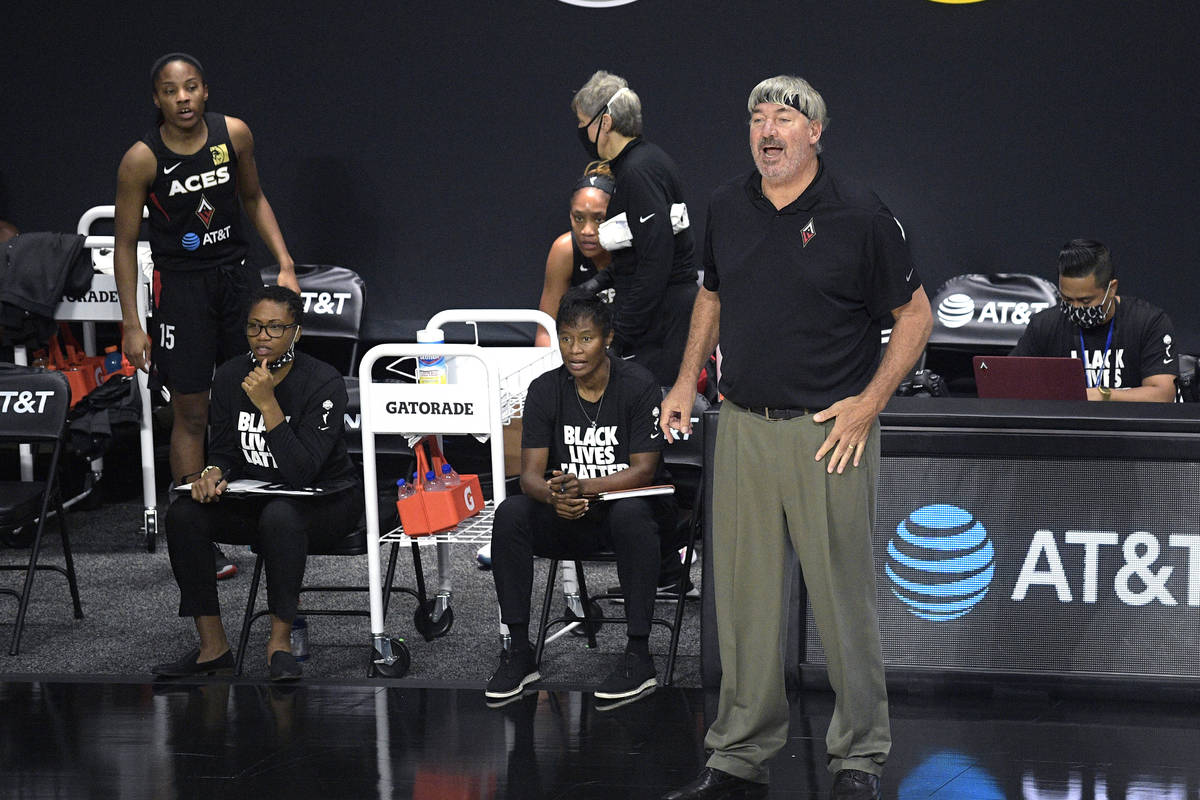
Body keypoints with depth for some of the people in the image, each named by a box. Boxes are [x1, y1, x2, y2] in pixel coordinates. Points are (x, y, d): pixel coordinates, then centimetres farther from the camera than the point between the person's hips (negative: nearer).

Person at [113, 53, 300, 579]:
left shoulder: (233, 134, -5)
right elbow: (124, 243, -7)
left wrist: (285, 265, 4)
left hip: (235, 273, 4)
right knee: (191, 411, 0)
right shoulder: (142, 159, -14)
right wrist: (131, 324, -10)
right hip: (180, 283, -3)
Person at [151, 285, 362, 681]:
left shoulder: (324, 382, -19)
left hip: (326, 502, -5)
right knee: (183, 514, -20)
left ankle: (280, 642, -26)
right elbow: (223, 449, 6)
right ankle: (212, 646, -14)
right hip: (258, 497, 5)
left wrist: (268, 404, -31)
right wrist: (213, 473, -18)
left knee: (279, 516, -39)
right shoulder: (230, 377, -3)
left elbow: (301, 473, -26)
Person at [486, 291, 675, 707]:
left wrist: (583, 486, -31)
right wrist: (555, 496, -31)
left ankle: (639, 657, -31)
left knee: (630, 513, -38)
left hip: (631, 505, -3)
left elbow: (643, 471, -14)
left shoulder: (638, 385, -11)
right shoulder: (545, 390, -1)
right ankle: (519, 651, -19)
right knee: (510, 513, -25)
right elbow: (530, 474, -6)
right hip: (569, 519, 3)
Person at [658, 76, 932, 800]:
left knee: (844, 598, -1)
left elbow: (915, 315, -1)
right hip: (743, 428, 5)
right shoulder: (728, 208, 8)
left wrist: (870, 402, -9)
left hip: (831, 431, -5)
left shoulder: (860, 215, -7)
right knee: (744, 597, 8)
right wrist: (688, 380, 14)